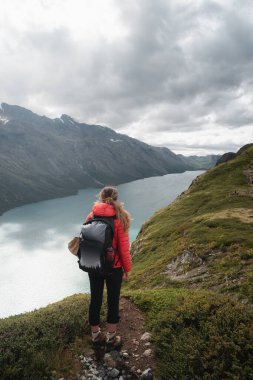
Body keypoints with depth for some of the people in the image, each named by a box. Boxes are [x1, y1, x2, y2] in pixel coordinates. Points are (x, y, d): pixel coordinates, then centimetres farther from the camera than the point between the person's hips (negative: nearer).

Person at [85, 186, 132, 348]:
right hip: (114, 267, -3)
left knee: (95, 299, 19)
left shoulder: (91, 217, -7)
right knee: (113, 300, 16)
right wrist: (127, 269, 0)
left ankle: (95, 334, 37)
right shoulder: (120, 218, -17)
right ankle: (111, 336, 31)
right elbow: (124, 248, -14)